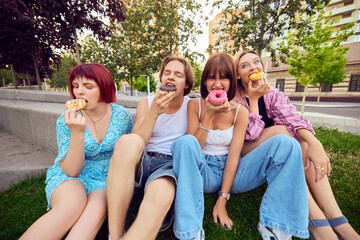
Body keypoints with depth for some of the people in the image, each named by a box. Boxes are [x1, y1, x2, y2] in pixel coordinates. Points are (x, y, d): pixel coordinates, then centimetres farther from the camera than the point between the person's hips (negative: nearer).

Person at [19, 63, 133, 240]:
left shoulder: (122, 115, -8)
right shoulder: (66, 121, -9)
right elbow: (71, 171, -13)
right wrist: (77, 133, -27)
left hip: (106, 178, 1)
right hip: (71, 178, 0)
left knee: (97, 208, -31)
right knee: (72, 205, -33)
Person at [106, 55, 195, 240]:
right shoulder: (146, 103, 9)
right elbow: (136, 144, -4)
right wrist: (154, 112, -14)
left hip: (171, 164, -1)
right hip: (142, 164, 2)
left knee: (161, 195, -37)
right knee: (128, 141, -32)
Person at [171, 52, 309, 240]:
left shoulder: (240, 112, -1)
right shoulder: (195, 105, -2)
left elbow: (234, 155, -8)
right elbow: (193, 147, -9)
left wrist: (222, 199, -12)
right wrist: (209, 115, -18)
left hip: (230, 173, 2)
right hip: (203, 173, -1)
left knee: (286, 144, -16)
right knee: (184, 142, -34)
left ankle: (272, 225, -14)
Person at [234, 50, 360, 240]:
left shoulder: (274, 95, 3)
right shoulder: (234, 99, -7)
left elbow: (293, 117, -18)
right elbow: (251, 134, -17)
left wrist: (314, 143, -36)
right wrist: (253, 99, -19)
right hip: (243, 156, -3)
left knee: (302, 137, -23)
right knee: (281, 130, -27)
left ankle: (335, 218, -25)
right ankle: (315, 217, -29)